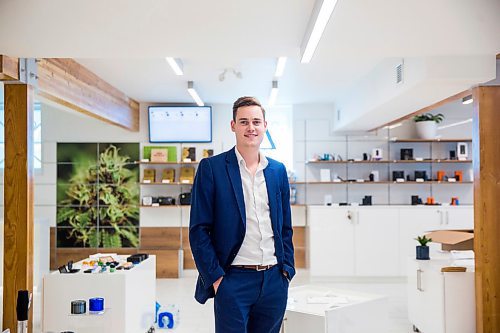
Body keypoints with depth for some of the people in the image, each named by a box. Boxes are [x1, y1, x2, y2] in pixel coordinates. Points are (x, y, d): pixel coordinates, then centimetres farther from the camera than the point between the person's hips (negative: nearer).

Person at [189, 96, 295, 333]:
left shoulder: (278, 171, 10)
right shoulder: (211, 167, -3)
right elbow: (198, 230, -6)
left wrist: (287, 269, 6)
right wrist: (215, 277, -10)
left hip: (275, 279, 4)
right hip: (233, 280, -4)